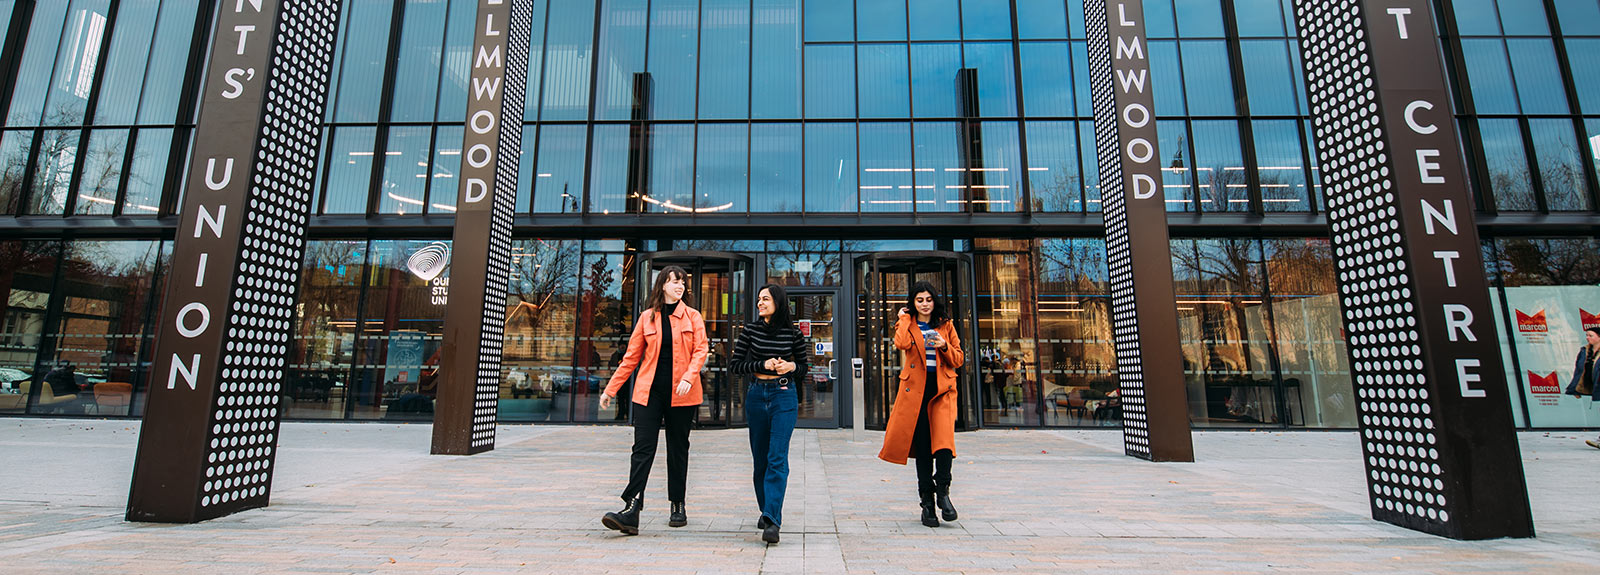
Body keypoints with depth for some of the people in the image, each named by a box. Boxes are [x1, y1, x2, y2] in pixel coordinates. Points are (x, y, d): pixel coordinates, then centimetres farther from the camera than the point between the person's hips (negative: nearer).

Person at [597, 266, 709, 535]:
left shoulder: (693, 317, 6)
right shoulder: (647, 317, 8)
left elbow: (700, 350, -4)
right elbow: (631, 357, 10)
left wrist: (688, 377, -21)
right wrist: (610, 389, 9)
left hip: (681, 394, 0)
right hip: (649, 391, 1)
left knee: (678, 449, 9)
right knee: (642, 448, -6)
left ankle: (678, 506, 21)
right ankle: (631, 509, -7)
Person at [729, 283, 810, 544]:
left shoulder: (792, 333, 1)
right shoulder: (750, 331, 3)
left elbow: (804, 368, 9)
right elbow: (734, 364, 1)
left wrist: (792, 366, -13)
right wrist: (763, 365, -11)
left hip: (784, 396, -2)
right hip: (757, 395, 3)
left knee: (777, 457, -11)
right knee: (760, 457, 11)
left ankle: (772, 520, -11)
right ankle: (765, 510, 29)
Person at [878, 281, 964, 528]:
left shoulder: (946, 325, 12)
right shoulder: (907, 324, 10)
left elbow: (959, 359, 10)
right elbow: (902, 343, -14)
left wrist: (945, 346, -8)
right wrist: (904, 319, -1)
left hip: (942, 389, 1)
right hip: (915, 388, 0)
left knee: (944, 438, -17)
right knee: (922, 445, 2)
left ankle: (942, 491, -2)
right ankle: (927, 502, 11)